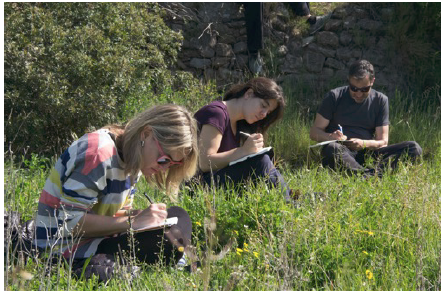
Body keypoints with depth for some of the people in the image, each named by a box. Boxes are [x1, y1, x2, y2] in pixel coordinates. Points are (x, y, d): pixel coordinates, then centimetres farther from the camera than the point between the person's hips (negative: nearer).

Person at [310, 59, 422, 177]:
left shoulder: (380, 100, 9)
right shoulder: (334, 96, 4)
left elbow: (383, 141, 5)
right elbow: (314, 132, 4)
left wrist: (363, 144, -17)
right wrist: (330, 137, -19)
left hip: (367, 153, 2)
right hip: (340, 153, -2)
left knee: (413, 148, -20)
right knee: (332, 149, -39)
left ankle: (378, 172, -46)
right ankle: (371, 176, -57)